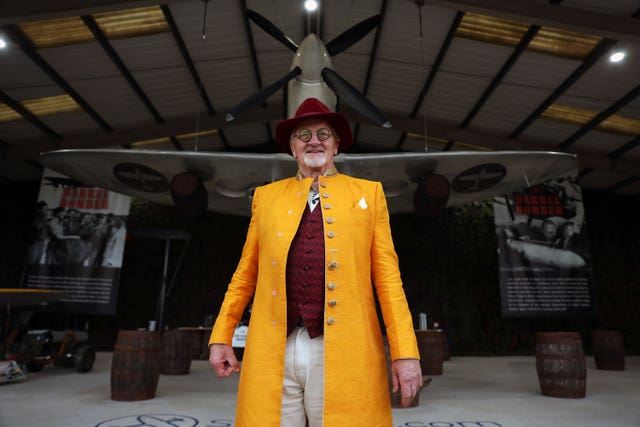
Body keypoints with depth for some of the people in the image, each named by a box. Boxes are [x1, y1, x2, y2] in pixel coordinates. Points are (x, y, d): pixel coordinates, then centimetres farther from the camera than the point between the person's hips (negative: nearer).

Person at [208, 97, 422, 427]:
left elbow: (387, 276, 4)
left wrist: (405, 352, -3)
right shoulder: (265, 195, 14)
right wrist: (221, 336, 12)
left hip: (345, 351, -1)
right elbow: (245, 273, 15)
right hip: (272, 351, 2)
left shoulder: (368, 192, 10)